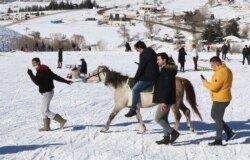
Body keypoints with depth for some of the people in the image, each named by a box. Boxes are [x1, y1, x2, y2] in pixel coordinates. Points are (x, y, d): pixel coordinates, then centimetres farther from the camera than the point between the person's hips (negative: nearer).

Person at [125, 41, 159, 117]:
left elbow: (141, 68, -14)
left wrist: (135, 78, -3)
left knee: (135, 89, -17)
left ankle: (133, 109, -20)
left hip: (148, 78, -11)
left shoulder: (143, 54, -13)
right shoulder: (152, 52, 18)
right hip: (154, 76, 11)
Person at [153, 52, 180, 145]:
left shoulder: (167, 72, -19)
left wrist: (163, 102, -27)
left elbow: (167, 88, -24)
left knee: (158, 118, -6)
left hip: (166, 100, -10)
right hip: (164, 100, 10)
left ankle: (173, 132, -3)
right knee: (164, 118, 15)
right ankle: (166, 138, 20)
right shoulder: (164, 70, 12)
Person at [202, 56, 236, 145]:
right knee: (214, 115, 20)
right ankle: (229, 132, 21)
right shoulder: (226, 70, 11)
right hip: (222, 99, 11)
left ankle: (218, 140, 9)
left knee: (218, 119, 0)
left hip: (220, 100, -11)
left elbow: (214, 87, -26)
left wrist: (205, 83, -9)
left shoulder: (221, 72, -23)